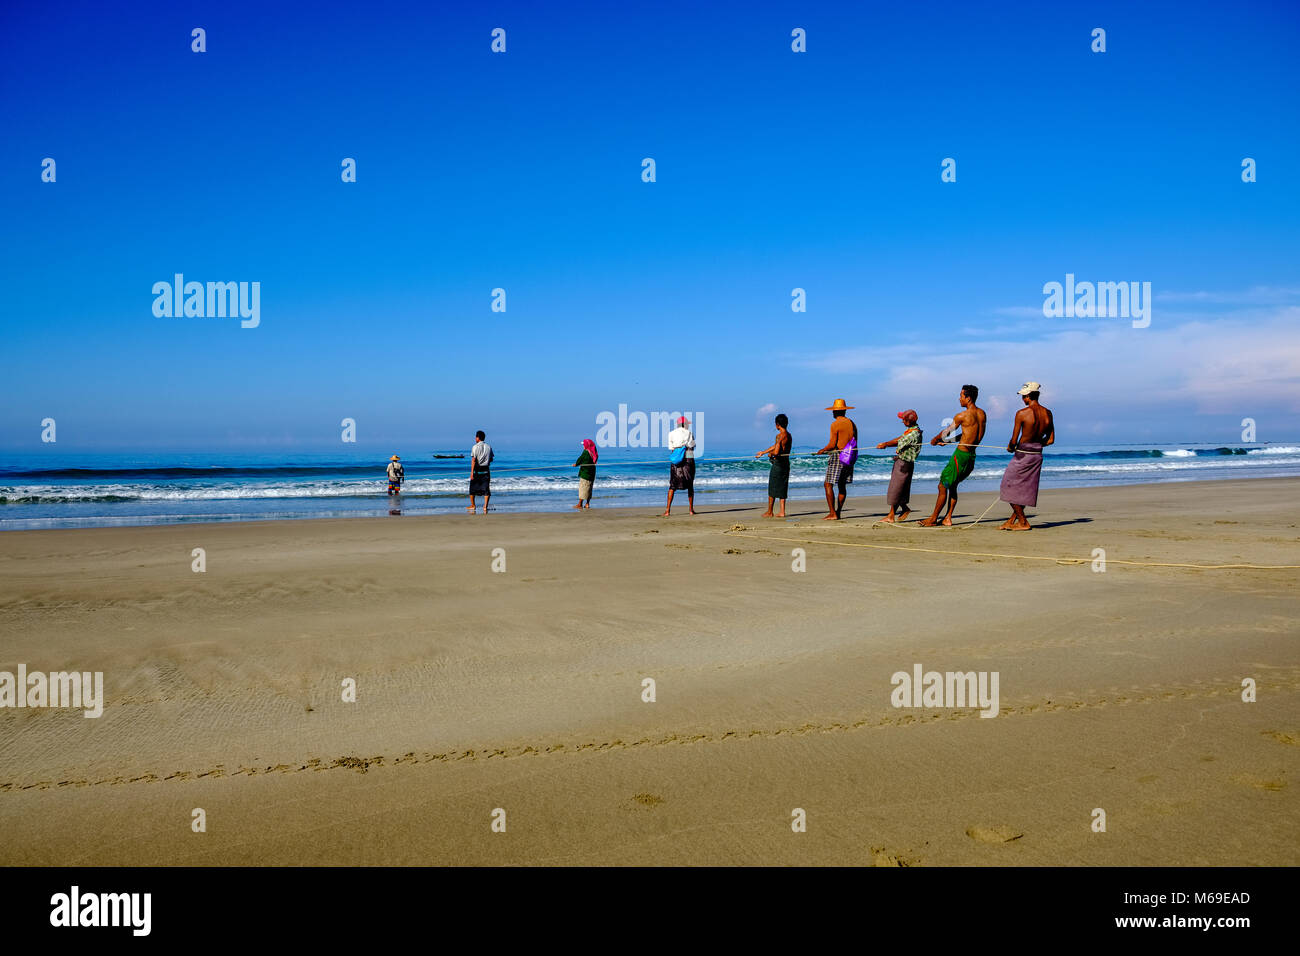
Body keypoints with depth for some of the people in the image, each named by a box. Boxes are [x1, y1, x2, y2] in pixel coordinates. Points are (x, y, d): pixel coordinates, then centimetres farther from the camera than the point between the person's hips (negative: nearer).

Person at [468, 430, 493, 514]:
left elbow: (473, 460, -14)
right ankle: (485, 506, -7)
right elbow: (491, 459, 9)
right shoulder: (488, 447, 5)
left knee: (472, 488, 13)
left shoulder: (475, 447, -8)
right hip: (486, 470, 3)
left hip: (477, 470, -3)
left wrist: (472, 472, -16)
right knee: (486, 489, 3)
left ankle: (473, 505, 22)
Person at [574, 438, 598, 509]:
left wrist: (576, 464, 10)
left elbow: (580, 459, -10)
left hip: (585, 473, -7)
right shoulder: (594, 453, 6)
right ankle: (587, 504, 15)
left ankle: (580, 504, -5)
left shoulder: (586, 452, -15)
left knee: (582, 488, -4)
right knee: (589, 489, 13)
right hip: (592, 474, 7)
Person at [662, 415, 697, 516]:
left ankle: (668, 510, -8)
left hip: (675, 461, 1)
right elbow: (692, 446, -2)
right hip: (688, 459, -1)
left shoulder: (671, 433, 4)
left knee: (672, 485, 2)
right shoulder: (689, 433, -2)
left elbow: (670, 447, 5)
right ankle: (691, 509, 11)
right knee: (690, 485, 11)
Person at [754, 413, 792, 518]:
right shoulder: (788, 435, 13)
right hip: (786, 464, 8)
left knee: (772, 488, 2)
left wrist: (770, 454, -4)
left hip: (778, 463, -8)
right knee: (782, 488, 11)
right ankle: (782, 512, 9)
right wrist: (763, 452, 36)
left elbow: (776, 452, -27)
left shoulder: (780, 435, -17)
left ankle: (769, 512, 8)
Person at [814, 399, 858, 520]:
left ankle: (832, 513, -10)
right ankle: (838, 512, 14)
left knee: (828, 485, -3)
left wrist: (822, 451, 4)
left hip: (837, 456, -7)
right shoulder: (852, 423, 11)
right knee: (842, 485, 13)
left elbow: (832, 445, -14)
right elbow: (854, 444, 13)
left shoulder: (835, 424, -10)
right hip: (849, 458, 7)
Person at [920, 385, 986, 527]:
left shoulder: (961, 416, -13)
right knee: (952, 486, 19)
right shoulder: (982, 414, 8)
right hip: (972, 456, 8)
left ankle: (933, 519, 8)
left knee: (943, 486, 2)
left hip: (960, 455, -8)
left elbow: (947, 432, 2)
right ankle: (948, 519, 18)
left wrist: (935, 439, 23)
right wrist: (947, 441, 25)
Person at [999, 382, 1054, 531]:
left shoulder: (1022, 413, -16)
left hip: (1023, 455, -7)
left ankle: (1023, 522, 10)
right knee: (1025, 489, 15)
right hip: (1038, 454, 7)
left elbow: (1014, 440, -14)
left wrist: (1010, 447, 8)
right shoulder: (1047, 413, 2)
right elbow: (1051, 439, 8)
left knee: (1011, 488, 8)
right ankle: (1012, 520, 24)